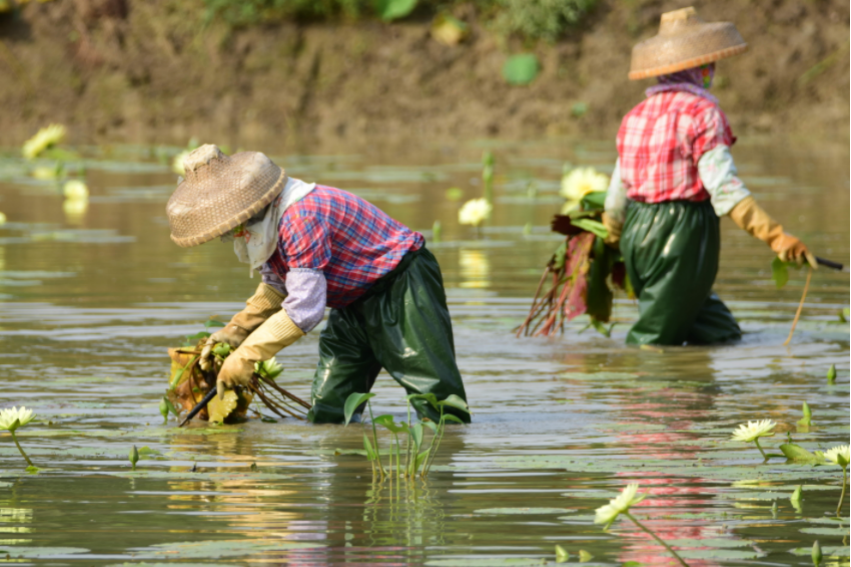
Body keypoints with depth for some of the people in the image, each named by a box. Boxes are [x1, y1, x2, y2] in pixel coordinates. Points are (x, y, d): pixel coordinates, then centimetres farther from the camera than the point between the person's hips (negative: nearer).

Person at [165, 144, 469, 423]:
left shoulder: (301, 217, -32)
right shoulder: (266, 220, 0)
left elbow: (305, 307, -34)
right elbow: (276, 285, 18)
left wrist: (247, 354, -28)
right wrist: (236, 329, 5)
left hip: (402, 285, -10)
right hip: (356, 302, 10)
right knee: (327, 413, 5)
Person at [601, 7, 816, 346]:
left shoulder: (636, 116, 14)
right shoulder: (700, 112, -9)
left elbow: (617, 197, 19)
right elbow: (724, 188, -18)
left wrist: (613, 243, 35)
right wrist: (775, 236, -23)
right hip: (682, 237, -8)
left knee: (721, 334, 11)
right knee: (653, 343, -5)